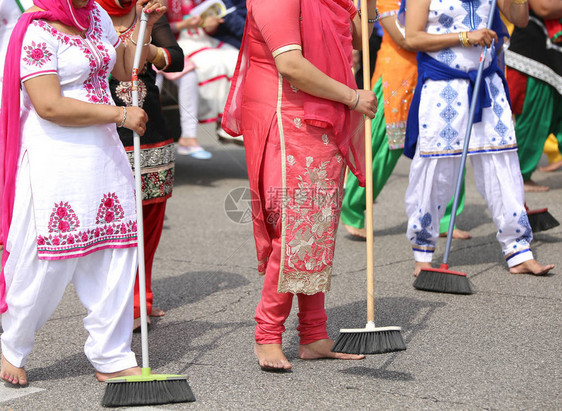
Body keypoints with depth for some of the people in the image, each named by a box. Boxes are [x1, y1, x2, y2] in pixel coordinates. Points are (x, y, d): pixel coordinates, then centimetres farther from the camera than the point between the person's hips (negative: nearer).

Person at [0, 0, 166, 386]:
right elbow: (49, 105, -22)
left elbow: (125, 69, 25)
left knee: (115, 255, 6)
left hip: (103, 152, 8)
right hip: (55, 156, -8)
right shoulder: (37, 32, -14)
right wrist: (120, 114, -17)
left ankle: (111, 358, 14)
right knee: (48, 261, -1)